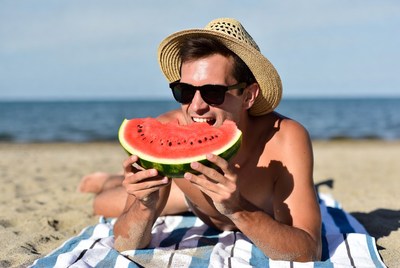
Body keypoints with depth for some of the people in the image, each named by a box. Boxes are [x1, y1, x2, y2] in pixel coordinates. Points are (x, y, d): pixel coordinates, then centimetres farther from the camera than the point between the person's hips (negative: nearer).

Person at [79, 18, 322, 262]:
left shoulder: (285, 140, -45)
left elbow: (309, 253, -48)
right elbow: (125, 246, -31)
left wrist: (238, 209, -64)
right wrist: (145, 207, -53)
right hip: (192, 197, 1)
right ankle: (109, 181, 52)